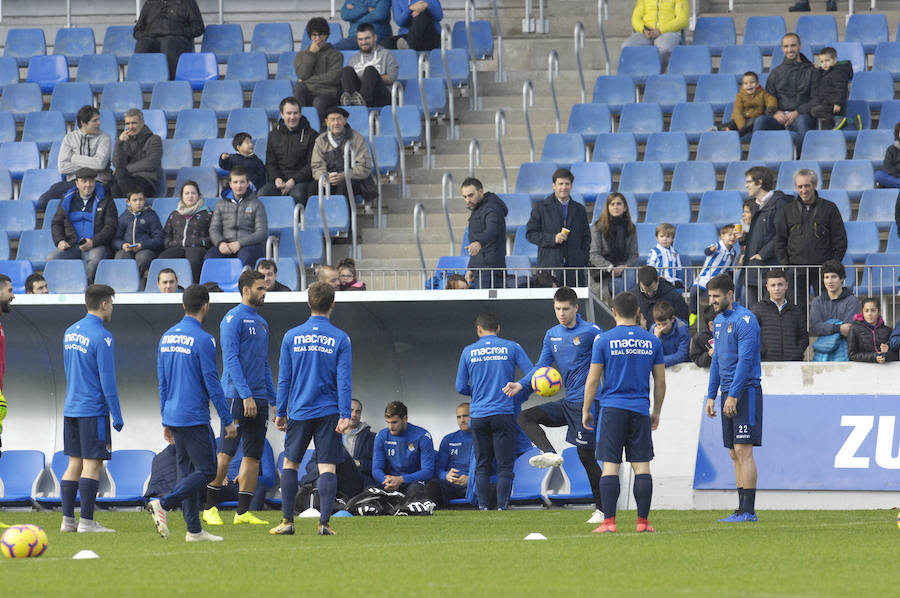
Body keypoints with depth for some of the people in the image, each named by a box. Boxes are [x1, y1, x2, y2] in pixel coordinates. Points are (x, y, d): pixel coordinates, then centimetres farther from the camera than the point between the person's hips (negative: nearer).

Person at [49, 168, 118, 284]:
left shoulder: (105, 201, 9)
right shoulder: (68, 200, 18)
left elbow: (111, 226, 3)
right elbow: (56, 223, 20)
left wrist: (93, 242, -13)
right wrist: (60, 240, -1)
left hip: (96, 245, -3)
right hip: (71, 245, 3)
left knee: (95, 259, -38)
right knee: (52, 258, -26)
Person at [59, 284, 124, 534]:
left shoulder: (70, 332, 11)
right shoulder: (102, 337, -13)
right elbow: (107, 380, -15)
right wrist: (117, 417, -11)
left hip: (71, 409, 8)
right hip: (94, 410, -8)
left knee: (74, 464, 11)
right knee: (92, 465, -5)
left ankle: (67, 520, 10)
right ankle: (86, 521, -7)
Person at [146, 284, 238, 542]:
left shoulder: (167, 337, 11)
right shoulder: (203, 340, -12)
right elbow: (212, 383, -13)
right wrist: (227, 421, -6)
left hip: (173, 415, 8)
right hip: (195, 418, -8)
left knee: (187, 471, 11)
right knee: (206, 471, -4)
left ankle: (194, 529, 10)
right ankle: (163, 504, -18)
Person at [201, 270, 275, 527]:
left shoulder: (261, 323, 18)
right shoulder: (234, 319, -7)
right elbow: (231, 359, -14)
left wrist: (274, 399, 19)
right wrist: (246, 395, -21)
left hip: (259, 399, 8)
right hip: (237, 397, -8)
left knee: (253, 456, 4)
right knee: (227, 452, -8)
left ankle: (243, 512, 6)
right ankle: (210, 508, -1)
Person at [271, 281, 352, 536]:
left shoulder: (292, 336, 1)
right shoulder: (340, 339, -3)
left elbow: (284, 379, 3)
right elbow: (344, 381, -6)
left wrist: (281, 413, 10)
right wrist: (345, 415, -6)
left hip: (299, 411, 1)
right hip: (329, 413, -1)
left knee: (290, 463, 12)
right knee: (327, 467, 0)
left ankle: (287, 521, 9)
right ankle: (324, 522, -8)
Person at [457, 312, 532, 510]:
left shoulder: (468, 352, 5)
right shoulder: (511, 348, 1)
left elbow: (461, 387, 8)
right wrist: (521, 395, 15)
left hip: (479, 417, 2)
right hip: (504, 414, -2)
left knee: (482, 466, 9)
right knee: (505, 466, 0)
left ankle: (483, 507, 4)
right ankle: (502, 507, -5)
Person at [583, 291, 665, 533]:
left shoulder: (604, 340, -2)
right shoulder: (652, 341, 6)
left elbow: (592, 380, -1)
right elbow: (660, 382, 10)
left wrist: (586, 410, 9)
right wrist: (656, 412, 22)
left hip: (613, 408, -2)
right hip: (640, 410, 2)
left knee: (610, 466, -2)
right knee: (642, 466, 4)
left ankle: (609, 522, -7)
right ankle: (643, 521, 1)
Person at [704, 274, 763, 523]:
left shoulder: (744, 320, -12)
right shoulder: (719, 320, 16)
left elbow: (745, 359, -18)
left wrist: (733, 395, -20)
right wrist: (711, 395, 18)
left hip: (746, 391, -9)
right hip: (728, 394, 9)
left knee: (743, 451, -11)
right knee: (735, 454, 8)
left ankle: (748, 510, -12)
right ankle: (742, 509, 10)